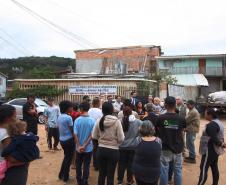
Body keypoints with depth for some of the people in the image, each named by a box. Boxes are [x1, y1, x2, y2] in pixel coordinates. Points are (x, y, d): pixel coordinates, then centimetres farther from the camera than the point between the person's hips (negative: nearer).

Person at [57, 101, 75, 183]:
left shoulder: (59, 117, 4)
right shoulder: (68, 117, -19)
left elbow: (59, 128, 11)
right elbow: (72, 131, -15)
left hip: (62, 140, 8)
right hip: (69, 140, -7)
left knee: (66, 157, 24)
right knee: (69, 158, 9)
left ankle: (61, 174, 32)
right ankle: (65, 177, 20)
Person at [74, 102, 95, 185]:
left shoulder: (77, 120, -11)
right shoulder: (92, 120, -11)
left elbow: (75, 134, -14)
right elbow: (91, 135, -14)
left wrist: (79, 146, -11)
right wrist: (84, 146, -12)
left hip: (79, 148, 1)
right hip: (88, 148, 0)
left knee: (78, 165, 18)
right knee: (86, 166, 12)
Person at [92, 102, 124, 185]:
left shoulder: (99, 121, -7)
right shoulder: (116, 121, -15)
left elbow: (94, 136, 2)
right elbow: (121, 138, -14)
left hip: (101, 149, 3)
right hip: (113, 151, -3)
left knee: (101, 174, 18)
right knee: (110, 175, 10)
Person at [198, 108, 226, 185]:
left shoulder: (211, 125, -22)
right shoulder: (219, 123, 10)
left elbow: (214, 139, -26)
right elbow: (219, 137, 13)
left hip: (210, 150, -10)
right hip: (215, 150, 10)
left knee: (204, 168, -3)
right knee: (214, 168, 16)